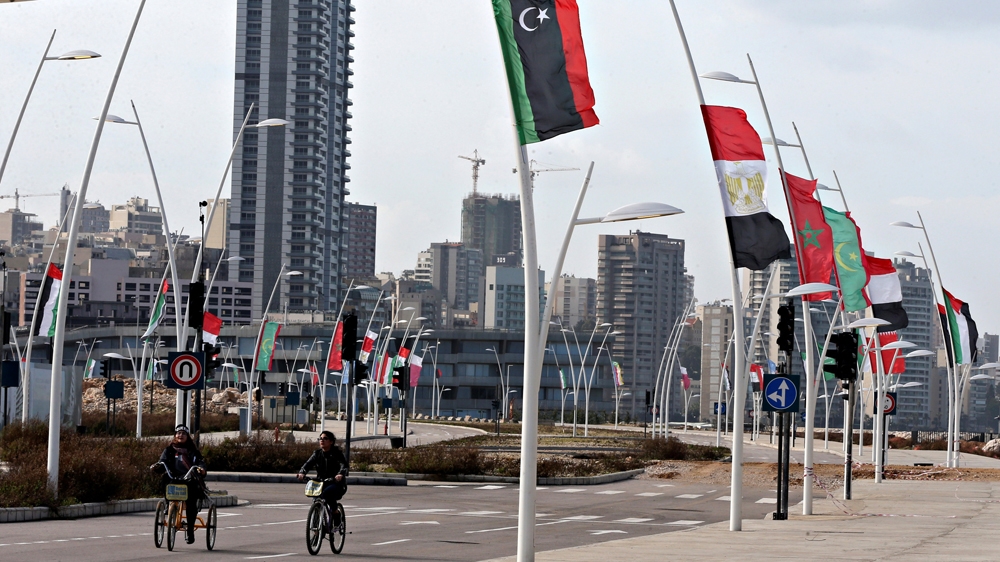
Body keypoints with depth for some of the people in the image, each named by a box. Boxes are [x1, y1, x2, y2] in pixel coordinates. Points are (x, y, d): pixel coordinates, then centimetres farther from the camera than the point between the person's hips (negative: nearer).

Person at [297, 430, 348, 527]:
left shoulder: (337, 453, -4)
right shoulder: (317, 453, 8)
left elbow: (343, 465, -19)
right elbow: (308, 464, -4)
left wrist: (340, 474, -41)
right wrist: (302, 472, -26)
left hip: (336, 483, -4)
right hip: (321, 482, 4)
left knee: (328, 492, -34)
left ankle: (336, 513, -12)